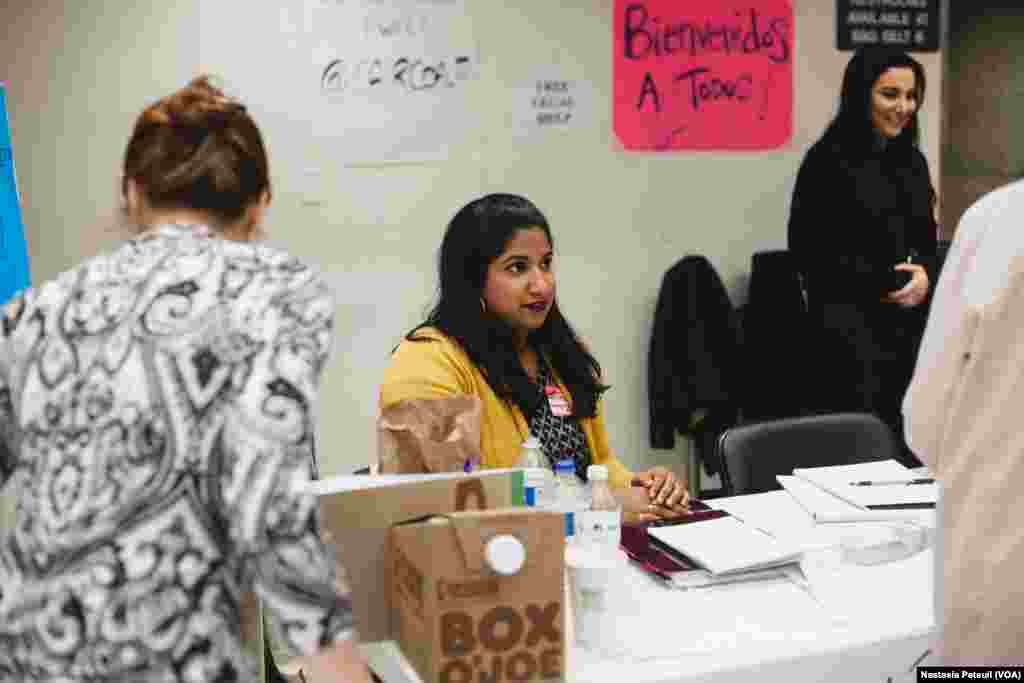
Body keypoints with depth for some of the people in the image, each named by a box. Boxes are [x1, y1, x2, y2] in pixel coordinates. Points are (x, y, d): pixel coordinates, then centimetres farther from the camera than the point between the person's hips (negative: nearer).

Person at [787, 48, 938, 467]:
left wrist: (925, 277, -2)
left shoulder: (913, 161, 14)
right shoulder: (828, 160, -6)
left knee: (907, 442, 4)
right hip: (851, 324, -6)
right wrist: (884, 284, -10)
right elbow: (809, 251, -10)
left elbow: (928, 242, 21)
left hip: (912, 322, 6)